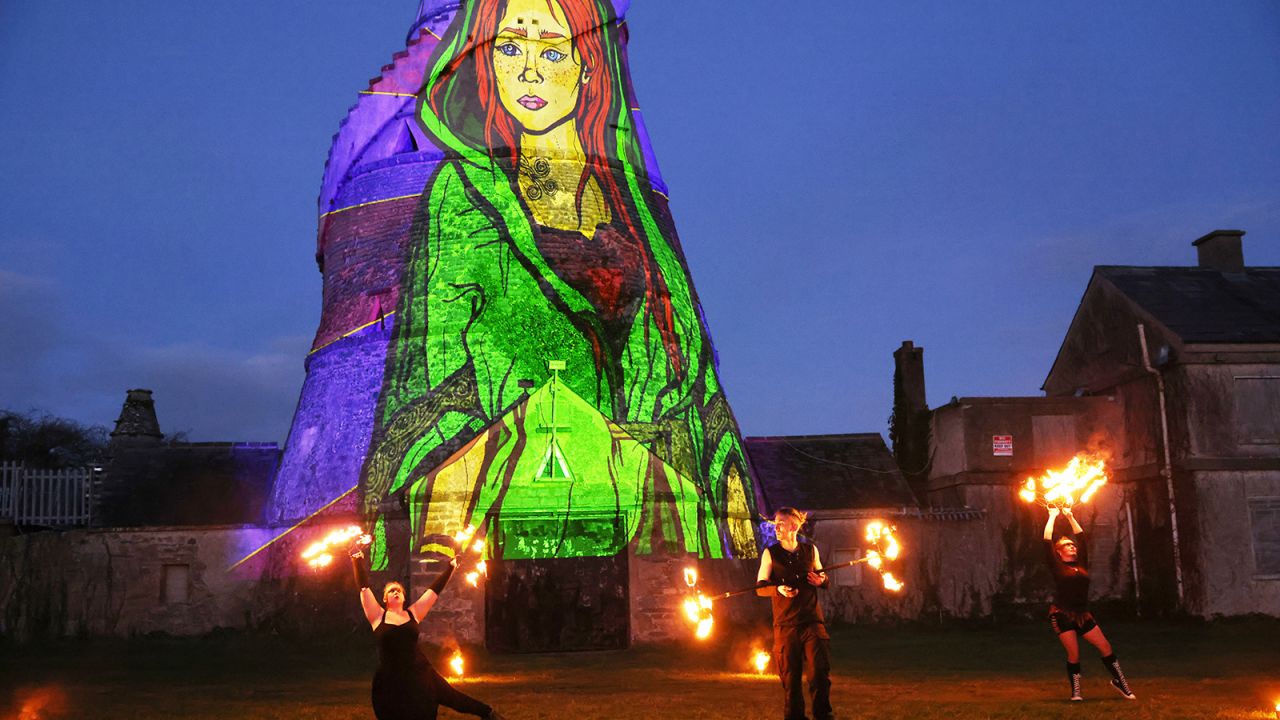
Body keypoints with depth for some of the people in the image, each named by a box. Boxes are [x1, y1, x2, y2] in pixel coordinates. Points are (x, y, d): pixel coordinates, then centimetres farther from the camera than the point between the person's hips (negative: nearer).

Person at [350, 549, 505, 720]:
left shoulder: (413, 613, 5)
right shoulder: (378, 616, -1)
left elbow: (434, 590, 8)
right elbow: (364, 587, -5)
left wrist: (450, 567, 11)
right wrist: (358, 562, -7)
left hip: (419, 674, 2)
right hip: (390, 681, -2)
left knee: (452, 698, 6)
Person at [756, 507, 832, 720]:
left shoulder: (810, 550, 7)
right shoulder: (770, 553, 2)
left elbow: (821, 576, 20)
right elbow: (760, 588, 2)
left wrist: (821, 580, -3)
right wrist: (778, 589, -17)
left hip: (812, 620, 1)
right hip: (785, 624, -1)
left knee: (820, 672, -5)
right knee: (790, 676, 3)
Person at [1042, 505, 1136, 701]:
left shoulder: (1081, 564, 10)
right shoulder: (1057, 566, -3)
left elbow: (1081, 537, 14)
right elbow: (1047, 540, -9)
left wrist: (1070, 516, 18)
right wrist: (1052, 516, 0)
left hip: (1082, 615, 5)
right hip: (1062, 615, -5)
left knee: (1105, 647, -1)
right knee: (1074, 654, -7)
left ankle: (1119, 681, 17)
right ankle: (1076, 693, 5)